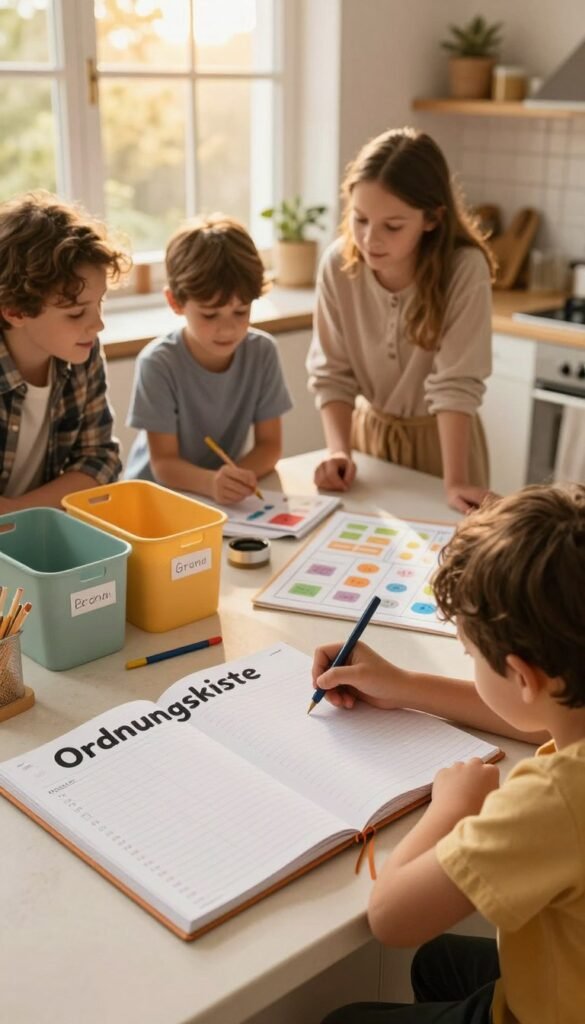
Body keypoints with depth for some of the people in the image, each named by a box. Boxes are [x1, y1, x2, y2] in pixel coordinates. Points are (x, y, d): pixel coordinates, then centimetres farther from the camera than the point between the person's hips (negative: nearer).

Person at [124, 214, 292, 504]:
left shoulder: (262, 352, -7)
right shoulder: (158, 363, -16)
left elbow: (270, 444, -3)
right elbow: (164, 463, -15)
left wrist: (237, 476, -23)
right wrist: (210, 482, -34)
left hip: (229, 497, 3)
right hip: (157, 491, -3)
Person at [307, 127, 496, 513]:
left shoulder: (465, 269, -26)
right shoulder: (338, 264, -16)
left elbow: (456, 383, -28)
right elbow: (332, 372, -11)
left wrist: (455, 483, -32)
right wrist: (339, 452, -23)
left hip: (440, 437, -3)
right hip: (368, 430, 3)